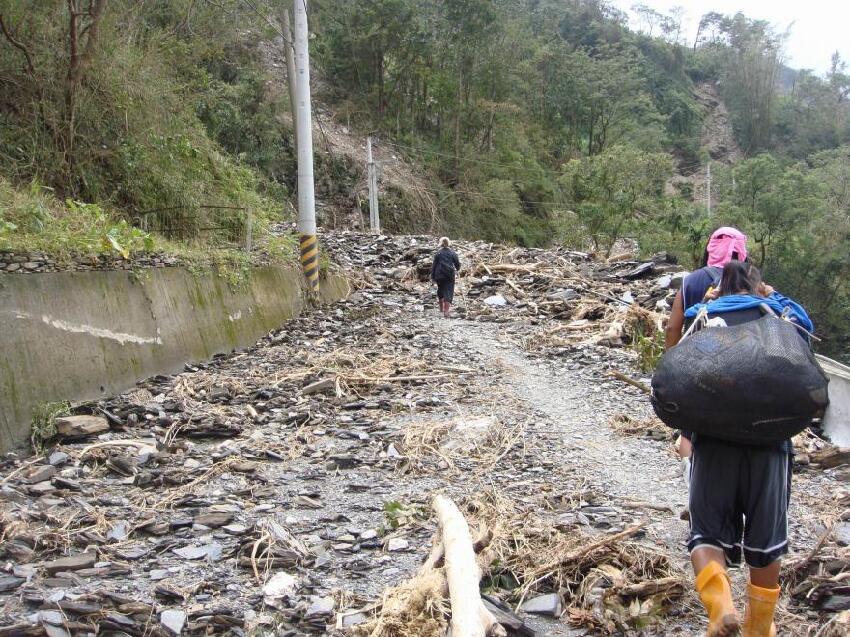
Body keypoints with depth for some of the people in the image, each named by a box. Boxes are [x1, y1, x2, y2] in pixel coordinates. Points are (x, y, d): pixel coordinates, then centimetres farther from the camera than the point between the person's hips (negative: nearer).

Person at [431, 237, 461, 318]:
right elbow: (457, 264, 4)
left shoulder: (438, 253, -3)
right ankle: (446, 311, -12)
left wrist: (433, 276, 5)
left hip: (439, 275, 1)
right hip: (450, 275, -1)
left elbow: (434, 265, -2)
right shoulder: (453, 253, -1)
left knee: (440, 290, 20)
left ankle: (441, 308, 32)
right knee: (448, 292, -1)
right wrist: (457, 269, 28)